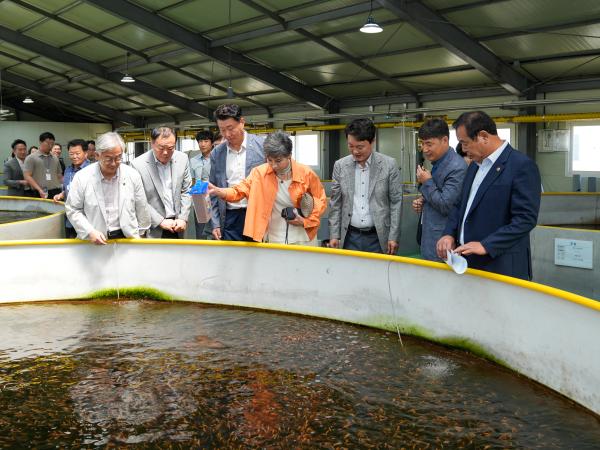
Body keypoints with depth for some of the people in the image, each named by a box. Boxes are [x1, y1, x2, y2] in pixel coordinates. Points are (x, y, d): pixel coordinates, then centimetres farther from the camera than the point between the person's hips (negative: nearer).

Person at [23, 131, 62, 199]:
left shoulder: (55, 159, 18)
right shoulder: (31, 158, 5)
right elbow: (27, 176, -4)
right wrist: (39, 190, -14)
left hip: (56, 192, 4)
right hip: (40, 194, -4)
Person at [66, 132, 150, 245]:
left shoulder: (133, 175, -3)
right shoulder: (81, 178, -8)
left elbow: (141, 208, 7)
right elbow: (73, 210, -2)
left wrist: (141, 233, 13)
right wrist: (90, 232, -13)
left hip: (127, 237, 2)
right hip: (94, 241, -1)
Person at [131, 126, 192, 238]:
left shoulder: (183, 159, -1)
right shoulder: (138, 164, -12)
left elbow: (186, 191, 5)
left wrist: (183, 218, -4)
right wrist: (160, 222, -13)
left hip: (177, 226, 3)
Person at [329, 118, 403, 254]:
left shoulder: (389, 165, -4)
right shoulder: (340, 165, 3)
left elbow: (396, 202, -2)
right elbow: (335, 203, 7)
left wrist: (393, 237, -5)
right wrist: (334, 235, 2)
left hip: (378, 237, -2)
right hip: (350, 237, 2)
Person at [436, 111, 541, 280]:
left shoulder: (522, 166, -12)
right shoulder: (475, 164, 14)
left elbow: (526, 218, -18)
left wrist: (486, 245, -22)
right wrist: (449, 234, 2)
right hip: (468, 262, 7)